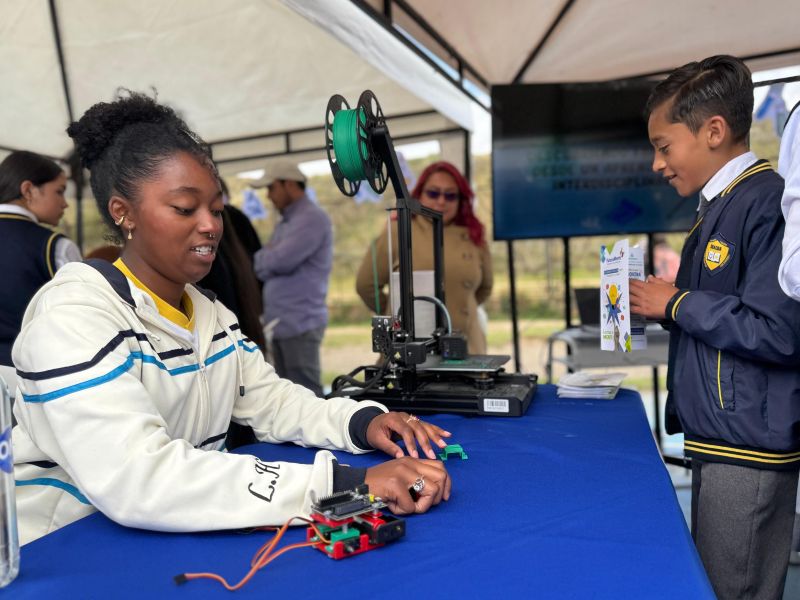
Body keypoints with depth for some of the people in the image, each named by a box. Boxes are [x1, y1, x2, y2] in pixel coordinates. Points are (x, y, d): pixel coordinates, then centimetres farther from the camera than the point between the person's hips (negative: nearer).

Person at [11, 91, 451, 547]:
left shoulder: (210, 312, 7)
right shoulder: (73, 313, -18)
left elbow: (269, 399, 6)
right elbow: (135, 479, -30)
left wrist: (363, 421, -13)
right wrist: (344, 484, -35)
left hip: (182, 545, 7)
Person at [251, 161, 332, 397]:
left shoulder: (312, 218, -9)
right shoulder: (285, 223, 21)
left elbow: (282, 260, -19)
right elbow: (266, 265, 19)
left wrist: (260, 257, 1)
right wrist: (266, 256, -4)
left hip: (300, 323, -9)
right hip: (281, 322, 9)